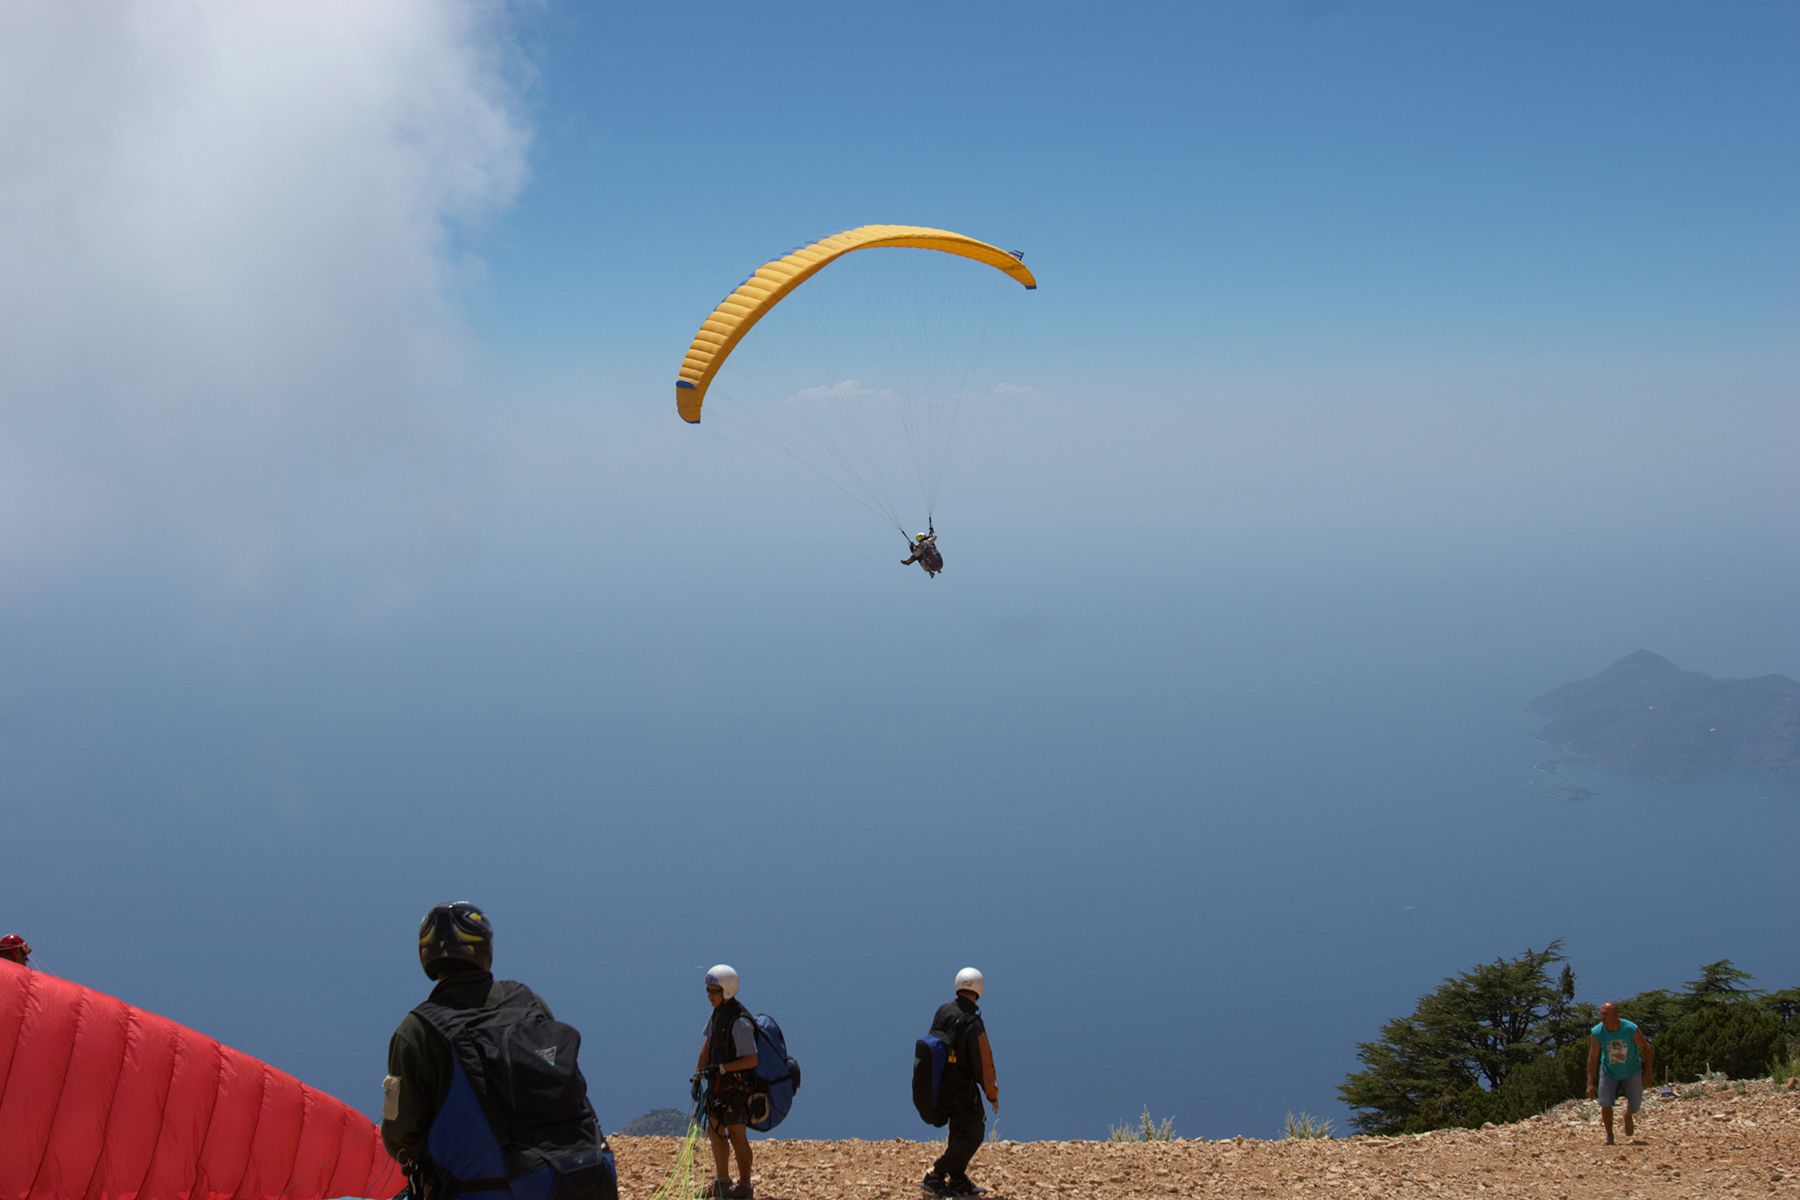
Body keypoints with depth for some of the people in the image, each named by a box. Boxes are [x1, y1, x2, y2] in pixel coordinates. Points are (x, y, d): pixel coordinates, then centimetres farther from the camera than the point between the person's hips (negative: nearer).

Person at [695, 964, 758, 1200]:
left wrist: (720, 1068, -26)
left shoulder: (740, 1021, -23)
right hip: (719, 1084, 9)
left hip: (737, 1087, -9)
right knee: (715, 1130, 17)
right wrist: (699, 1074, 9)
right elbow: (708, 1046, 15)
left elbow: (751, 1060, -25)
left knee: (736, 1135, -1)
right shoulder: (717, 1014, 6)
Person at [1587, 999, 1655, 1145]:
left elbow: (1646, 1049, -11)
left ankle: (1628, 1115, 41)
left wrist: (1649, 1070, -12)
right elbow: (1592, 1058, -16)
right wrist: (1590, 1083, -19)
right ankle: (1609, 1136, 10)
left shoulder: (1631, 1029, -28)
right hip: (1609, 1072, 0)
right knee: (1605, 1104, -11)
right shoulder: (1596, 1033, -24)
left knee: (1634, 1106, 3)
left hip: (1631, 1072, 0)